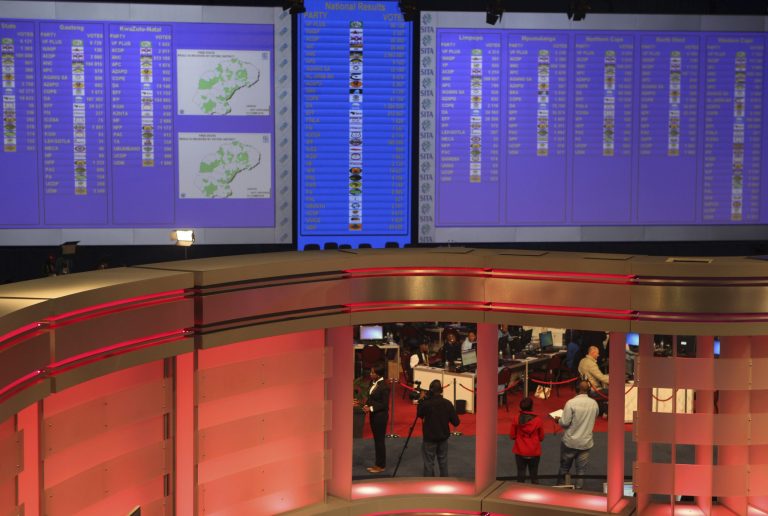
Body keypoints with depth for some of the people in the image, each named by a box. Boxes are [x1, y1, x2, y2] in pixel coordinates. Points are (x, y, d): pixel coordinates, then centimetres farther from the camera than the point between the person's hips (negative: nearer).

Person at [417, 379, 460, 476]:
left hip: (430, 439, -3)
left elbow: (419, 415, 2)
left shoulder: (426, 404, -19)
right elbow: (456, 422, -6)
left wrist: (422, 401, 3)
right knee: (443, 463, 15)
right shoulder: (447, 404, -10)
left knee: (429, 464, 5)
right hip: (443, 438, 3)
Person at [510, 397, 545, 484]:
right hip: (534, 453, -1)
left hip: (520, 452, 1)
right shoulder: (537, 420, -12)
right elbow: (541, 437, -2)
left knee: (521, 475, 10)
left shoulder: (516, 420, -10)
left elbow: (512, 436, -2)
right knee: (534, 474, 11)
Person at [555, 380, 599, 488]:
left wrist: (558, 420, 2)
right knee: (581, 470, 10)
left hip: (570, 442, -2)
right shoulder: (594, 403, -6)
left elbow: (565, 423, -18)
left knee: (564, 467, 15)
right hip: (586, 443, 2)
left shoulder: (571, 403, -19)